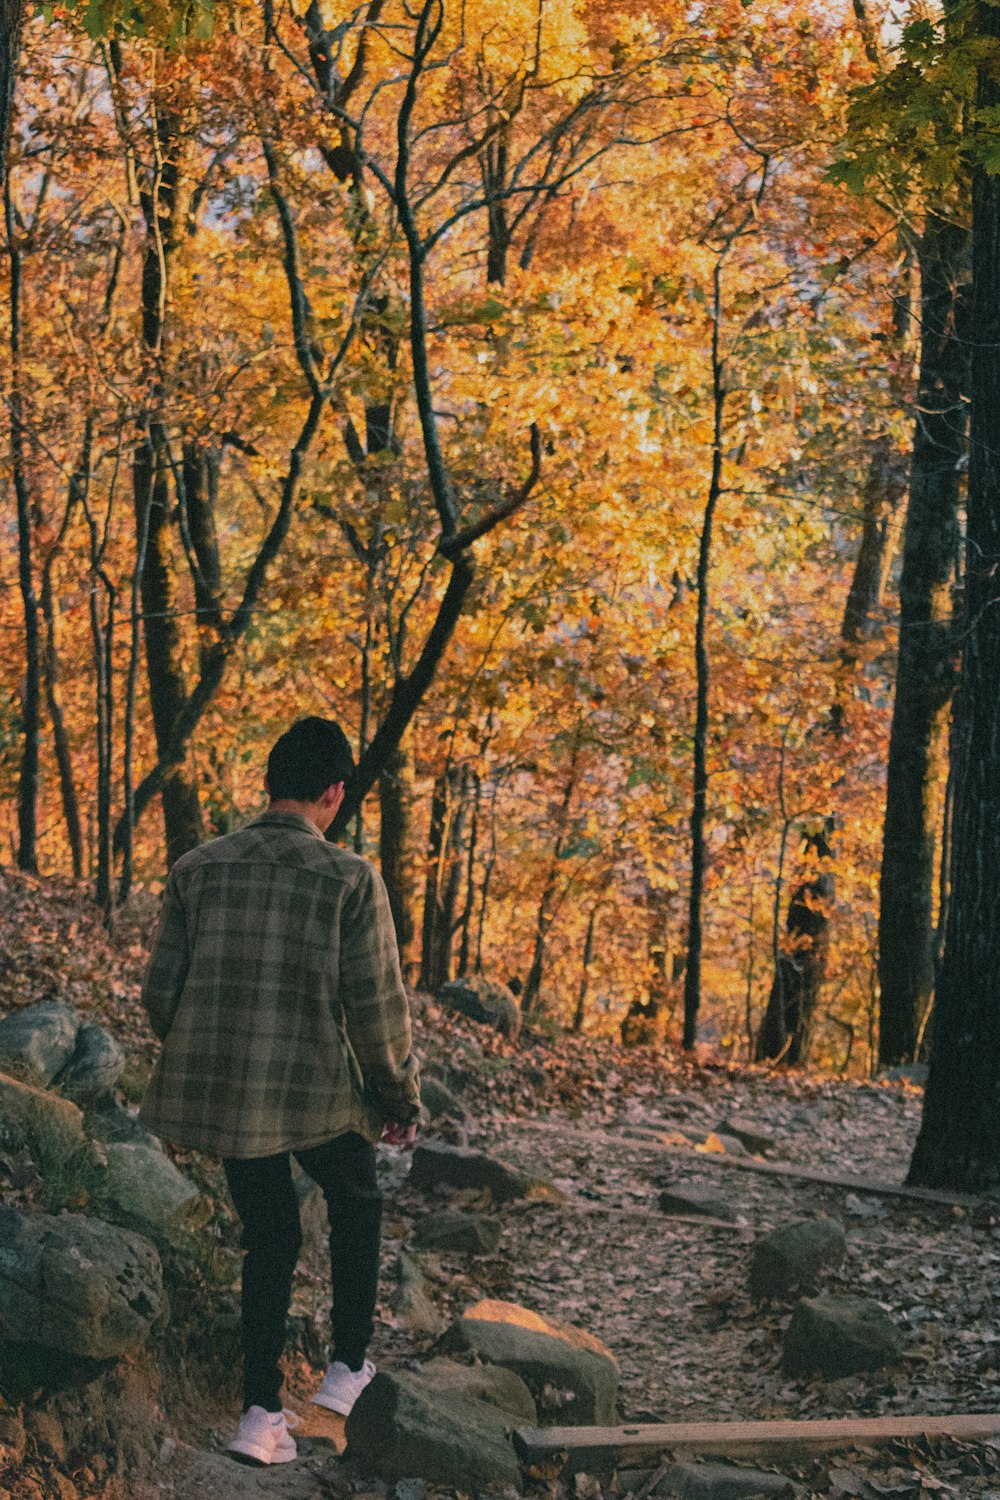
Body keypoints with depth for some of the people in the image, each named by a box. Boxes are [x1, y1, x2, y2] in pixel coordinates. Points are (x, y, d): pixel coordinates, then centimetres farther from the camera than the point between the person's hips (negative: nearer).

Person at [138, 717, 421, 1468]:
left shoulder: (197, 868, 0)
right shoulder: (350, 878, -11)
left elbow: (160, 991, 3)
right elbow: (376, 1006, -10)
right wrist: (402, 1097, 4)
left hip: (218, 1092, 4)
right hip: (316, 1093, -3)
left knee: (269, 1236, 20)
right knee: (356, 1201, 26)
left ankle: (262, 1414, 18)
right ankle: (348, 1369, 29)